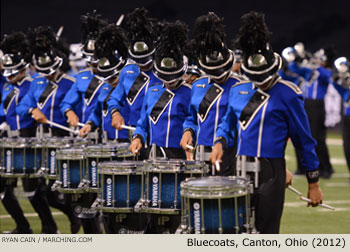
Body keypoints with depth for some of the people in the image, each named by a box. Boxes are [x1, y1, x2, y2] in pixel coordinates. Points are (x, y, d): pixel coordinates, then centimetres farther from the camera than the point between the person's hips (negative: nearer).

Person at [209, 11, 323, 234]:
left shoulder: (287, 95, -5)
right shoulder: (238, 91, 11)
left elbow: (305, 140, -2)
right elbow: (228, 123, 26)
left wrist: (314, 183, -1)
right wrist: (220, 142, 3)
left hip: (270, 173, -5)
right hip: (241, 171, 5)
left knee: (265, 233, -4)